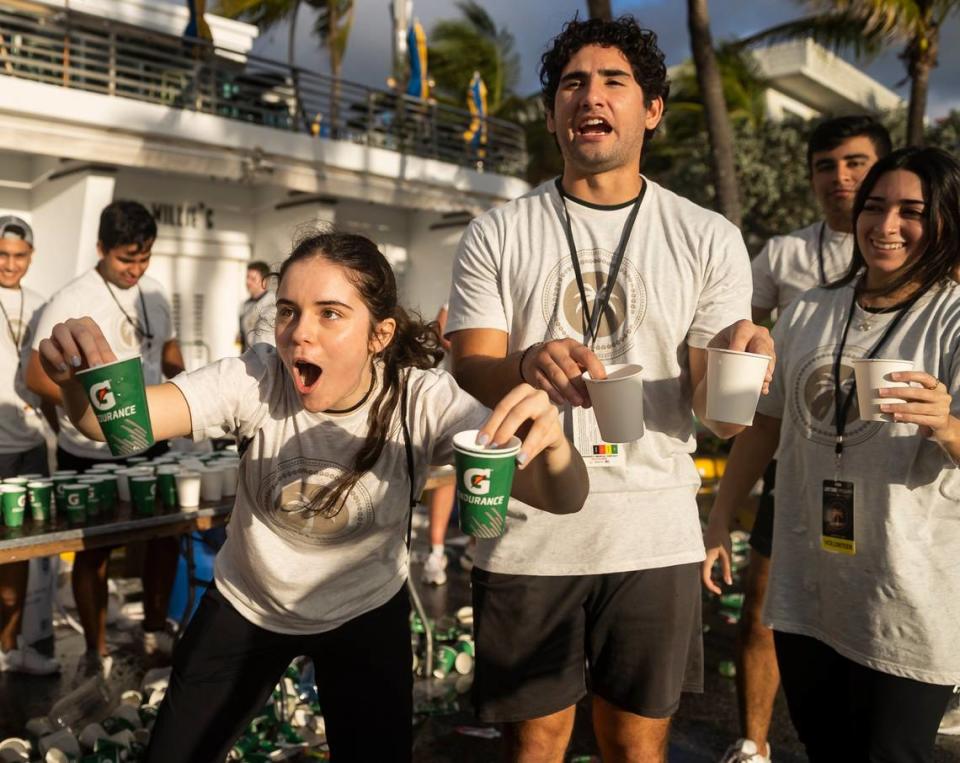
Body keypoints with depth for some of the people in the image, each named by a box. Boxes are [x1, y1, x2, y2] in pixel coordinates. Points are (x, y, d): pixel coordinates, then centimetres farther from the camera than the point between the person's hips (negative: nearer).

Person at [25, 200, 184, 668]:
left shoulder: (156, 296, 1)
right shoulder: (71, 302, -16)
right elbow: (37, 377, -16)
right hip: (89, 456, -5)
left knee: (165, 536, 14)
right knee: (94, 554, 10)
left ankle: (156, 631, 35)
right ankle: (95, 653, 27)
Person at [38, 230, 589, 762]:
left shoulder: (423, 403, -26)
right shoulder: (257, 380, -24)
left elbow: (563, 498, -34)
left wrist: (551, 439, -57)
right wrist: (81, 376, -56)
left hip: (366, 613, -1)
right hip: (246, 606, 1)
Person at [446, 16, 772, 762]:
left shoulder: (709, 239, 2)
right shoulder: (497, 236, 1)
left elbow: (715, 413, 1)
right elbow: (470, 372, -5)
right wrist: (528, 368, -28)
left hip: (655, 538, 1)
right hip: (526, 536, 0)